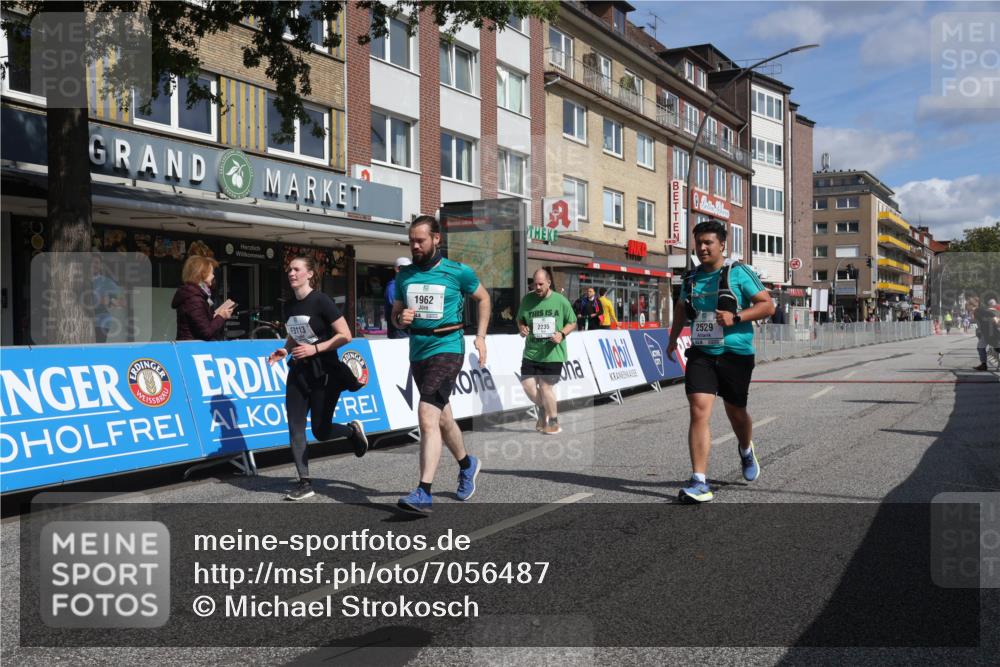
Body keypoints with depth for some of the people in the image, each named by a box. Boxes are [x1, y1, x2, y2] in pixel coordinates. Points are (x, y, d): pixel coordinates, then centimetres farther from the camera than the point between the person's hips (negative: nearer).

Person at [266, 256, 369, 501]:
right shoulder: (290, 307, 8)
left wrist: (315, 348, -21)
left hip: (324, 373, -6)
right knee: (295, 428, -2)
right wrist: (284, 351, 2)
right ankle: (305, 483, 5)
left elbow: (345, 336, -14)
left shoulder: (321, 301, -12)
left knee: (320, 431, -1)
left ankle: (353, 430, 30)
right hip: (299, 372, 6)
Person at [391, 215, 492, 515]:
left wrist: (480, 336, 5)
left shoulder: (458, 272, -4)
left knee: (427, 417, -19)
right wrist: (400, 319, -7)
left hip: (446, 349, -6)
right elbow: (395, 313, 17)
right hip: (417, 352, 6)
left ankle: (423, 493, -19)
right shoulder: (404, 276, 8)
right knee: (442, 417, 19)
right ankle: (467, 464, 44)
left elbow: (483, 298, 11)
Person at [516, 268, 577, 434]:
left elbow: (572, 323, 4)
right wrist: (522, 328, -5)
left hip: (552, 353, -4)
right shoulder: (527, 299, 3)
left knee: (545, 386, -3)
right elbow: (520, 319, 17)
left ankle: (554, 423, 16)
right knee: (527, 384, -1)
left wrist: (562, 334, -14)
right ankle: (543, 409, 30)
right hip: (531, 351, 4)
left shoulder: (560, 301, -4)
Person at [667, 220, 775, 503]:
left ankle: (746, 450, 49)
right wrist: (673, 338, 20)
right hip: (701, 353, 3)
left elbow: (768, 305, -6)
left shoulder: (738, 273, -4)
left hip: (735, 353, -2)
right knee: (699, 410, -13)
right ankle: (699, 482, -15)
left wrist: (736, 317, -19)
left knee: (735, 411, 13)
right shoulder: (691, 278, 10)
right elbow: (681, 308, 28)